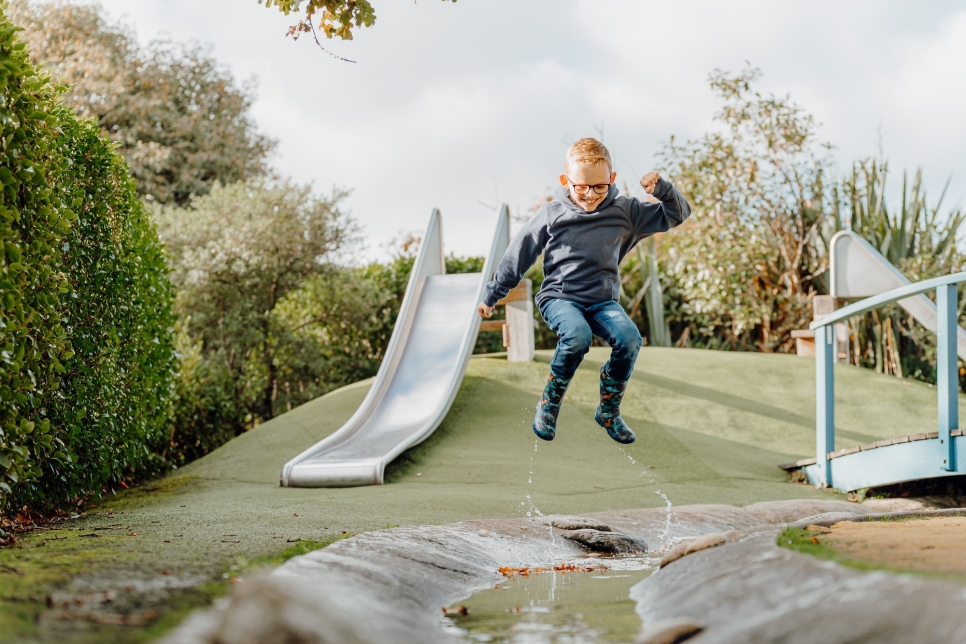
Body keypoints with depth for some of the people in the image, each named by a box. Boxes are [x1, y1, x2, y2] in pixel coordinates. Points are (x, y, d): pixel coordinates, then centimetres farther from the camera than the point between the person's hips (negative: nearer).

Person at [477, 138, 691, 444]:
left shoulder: (625, 212, 4)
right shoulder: (550, 214, -1)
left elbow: (676, 214, 10)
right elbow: (518, 255, 6)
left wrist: (661, 187, -10)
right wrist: (492, 295, 10)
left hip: (603, 300, 3)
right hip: (559, 296, -2)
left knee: (629, 339, -29)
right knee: (577, 335, -37)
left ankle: (609, 410, -5)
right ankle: (549, 404, -13)